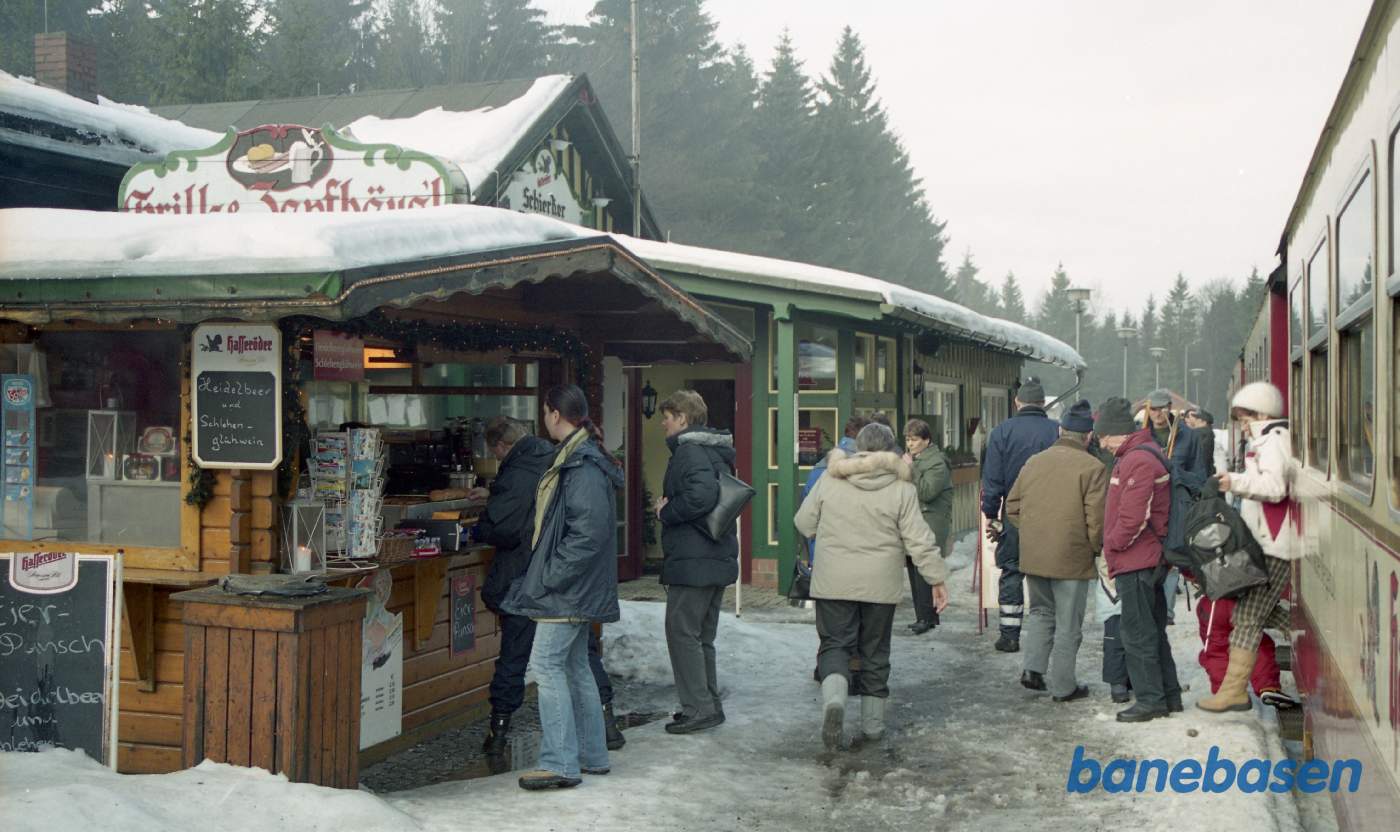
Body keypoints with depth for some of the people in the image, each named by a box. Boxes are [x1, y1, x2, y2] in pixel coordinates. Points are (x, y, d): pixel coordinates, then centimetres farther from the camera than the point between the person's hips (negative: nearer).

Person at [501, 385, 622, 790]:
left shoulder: (583, 466, -19)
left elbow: (590, 531, -25)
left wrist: (551, 575, -21)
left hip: (567, 589, -11)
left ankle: (560, 764, -6)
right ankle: (591, 755, 23)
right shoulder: (576, 457, 14)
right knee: (575, 666, 15)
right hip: (577, 589, 11)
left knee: (546, 664, -9)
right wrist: (549, 572, 19)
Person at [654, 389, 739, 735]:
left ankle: (698, 709, -3)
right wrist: (669, 507, 14)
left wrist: (666, 512, -13)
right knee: (702, 635, 16)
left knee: (682, 632, -4)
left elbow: (701, 496, -29)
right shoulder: (717, 450, 18)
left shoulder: (690, 450, -14)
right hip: (718, 559, 10)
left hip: (692, 561, -10)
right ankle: (709, 704, 21)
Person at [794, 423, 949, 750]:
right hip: (881, 584, 0)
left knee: (835, 644, 5)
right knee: (875, 651, 13)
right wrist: (937, 578, 3)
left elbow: (804, 524, 9)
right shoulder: (901, 487, -4)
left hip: (834, 582, 0)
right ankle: (873, 722, 19)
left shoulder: (831, 480, 0)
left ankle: (834, 698, -23)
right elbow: (919, 539, -6)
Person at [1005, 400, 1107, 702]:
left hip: (1033, 556, 5)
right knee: (1068, 624, 6)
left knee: (1041, 612, 23)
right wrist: (1096, 548, 1)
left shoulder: (1034, 461, 7)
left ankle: (1032, 668, 12)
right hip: (1073, 560, -5)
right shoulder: (1092, 467, -12)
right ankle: (1063, 687, 12)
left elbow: (1013, 507, 12)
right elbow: (1096, 519, -16)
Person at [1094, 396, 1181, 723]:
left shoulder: (1138, 461, -18)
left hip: (1135, 562, -11)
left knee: (1138, 633, -4)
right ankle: (1170, 696, 24)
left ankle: (1150, 700, 2)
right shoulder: (1142, 454, 16)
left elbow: (1134, 518, -23)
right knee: (1153, 631, 16)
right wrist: (1115, 546, 14)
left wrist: (1113, 545, -9)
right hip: (1150, 560, 11)